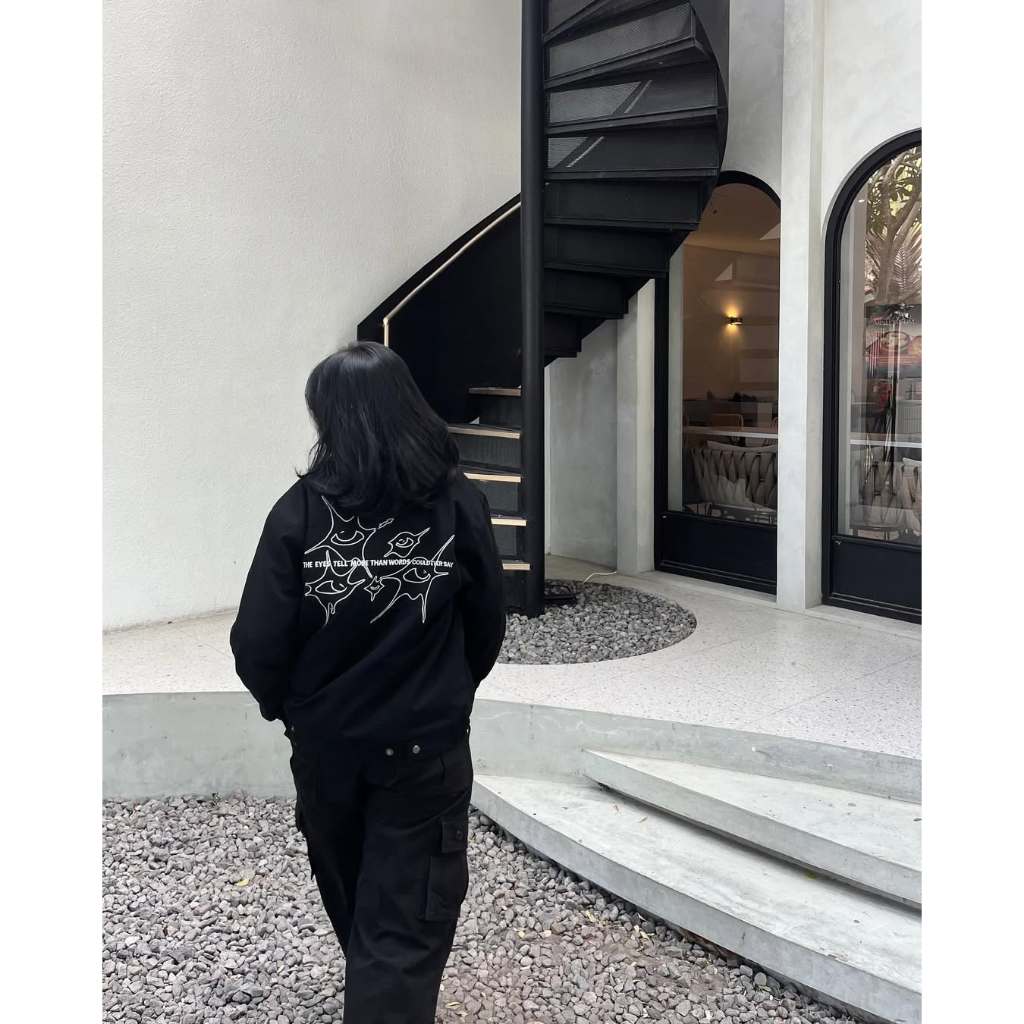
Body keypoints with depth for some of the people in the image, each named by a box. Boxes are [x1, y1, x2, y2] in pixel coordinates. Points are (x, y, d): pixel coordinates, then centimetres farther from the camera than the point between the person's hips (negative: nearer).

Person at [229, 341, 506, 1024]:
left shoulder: (302, 511, -15)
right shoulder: (458, 504, -12)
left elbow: (258, 642, -13)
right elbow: (488, 627, -1)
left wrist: (284, 704, 8)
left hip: (325, 745, 2)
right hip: (426, 749, -2)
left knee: (353, 901, 27)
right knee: (405, 923, 9)